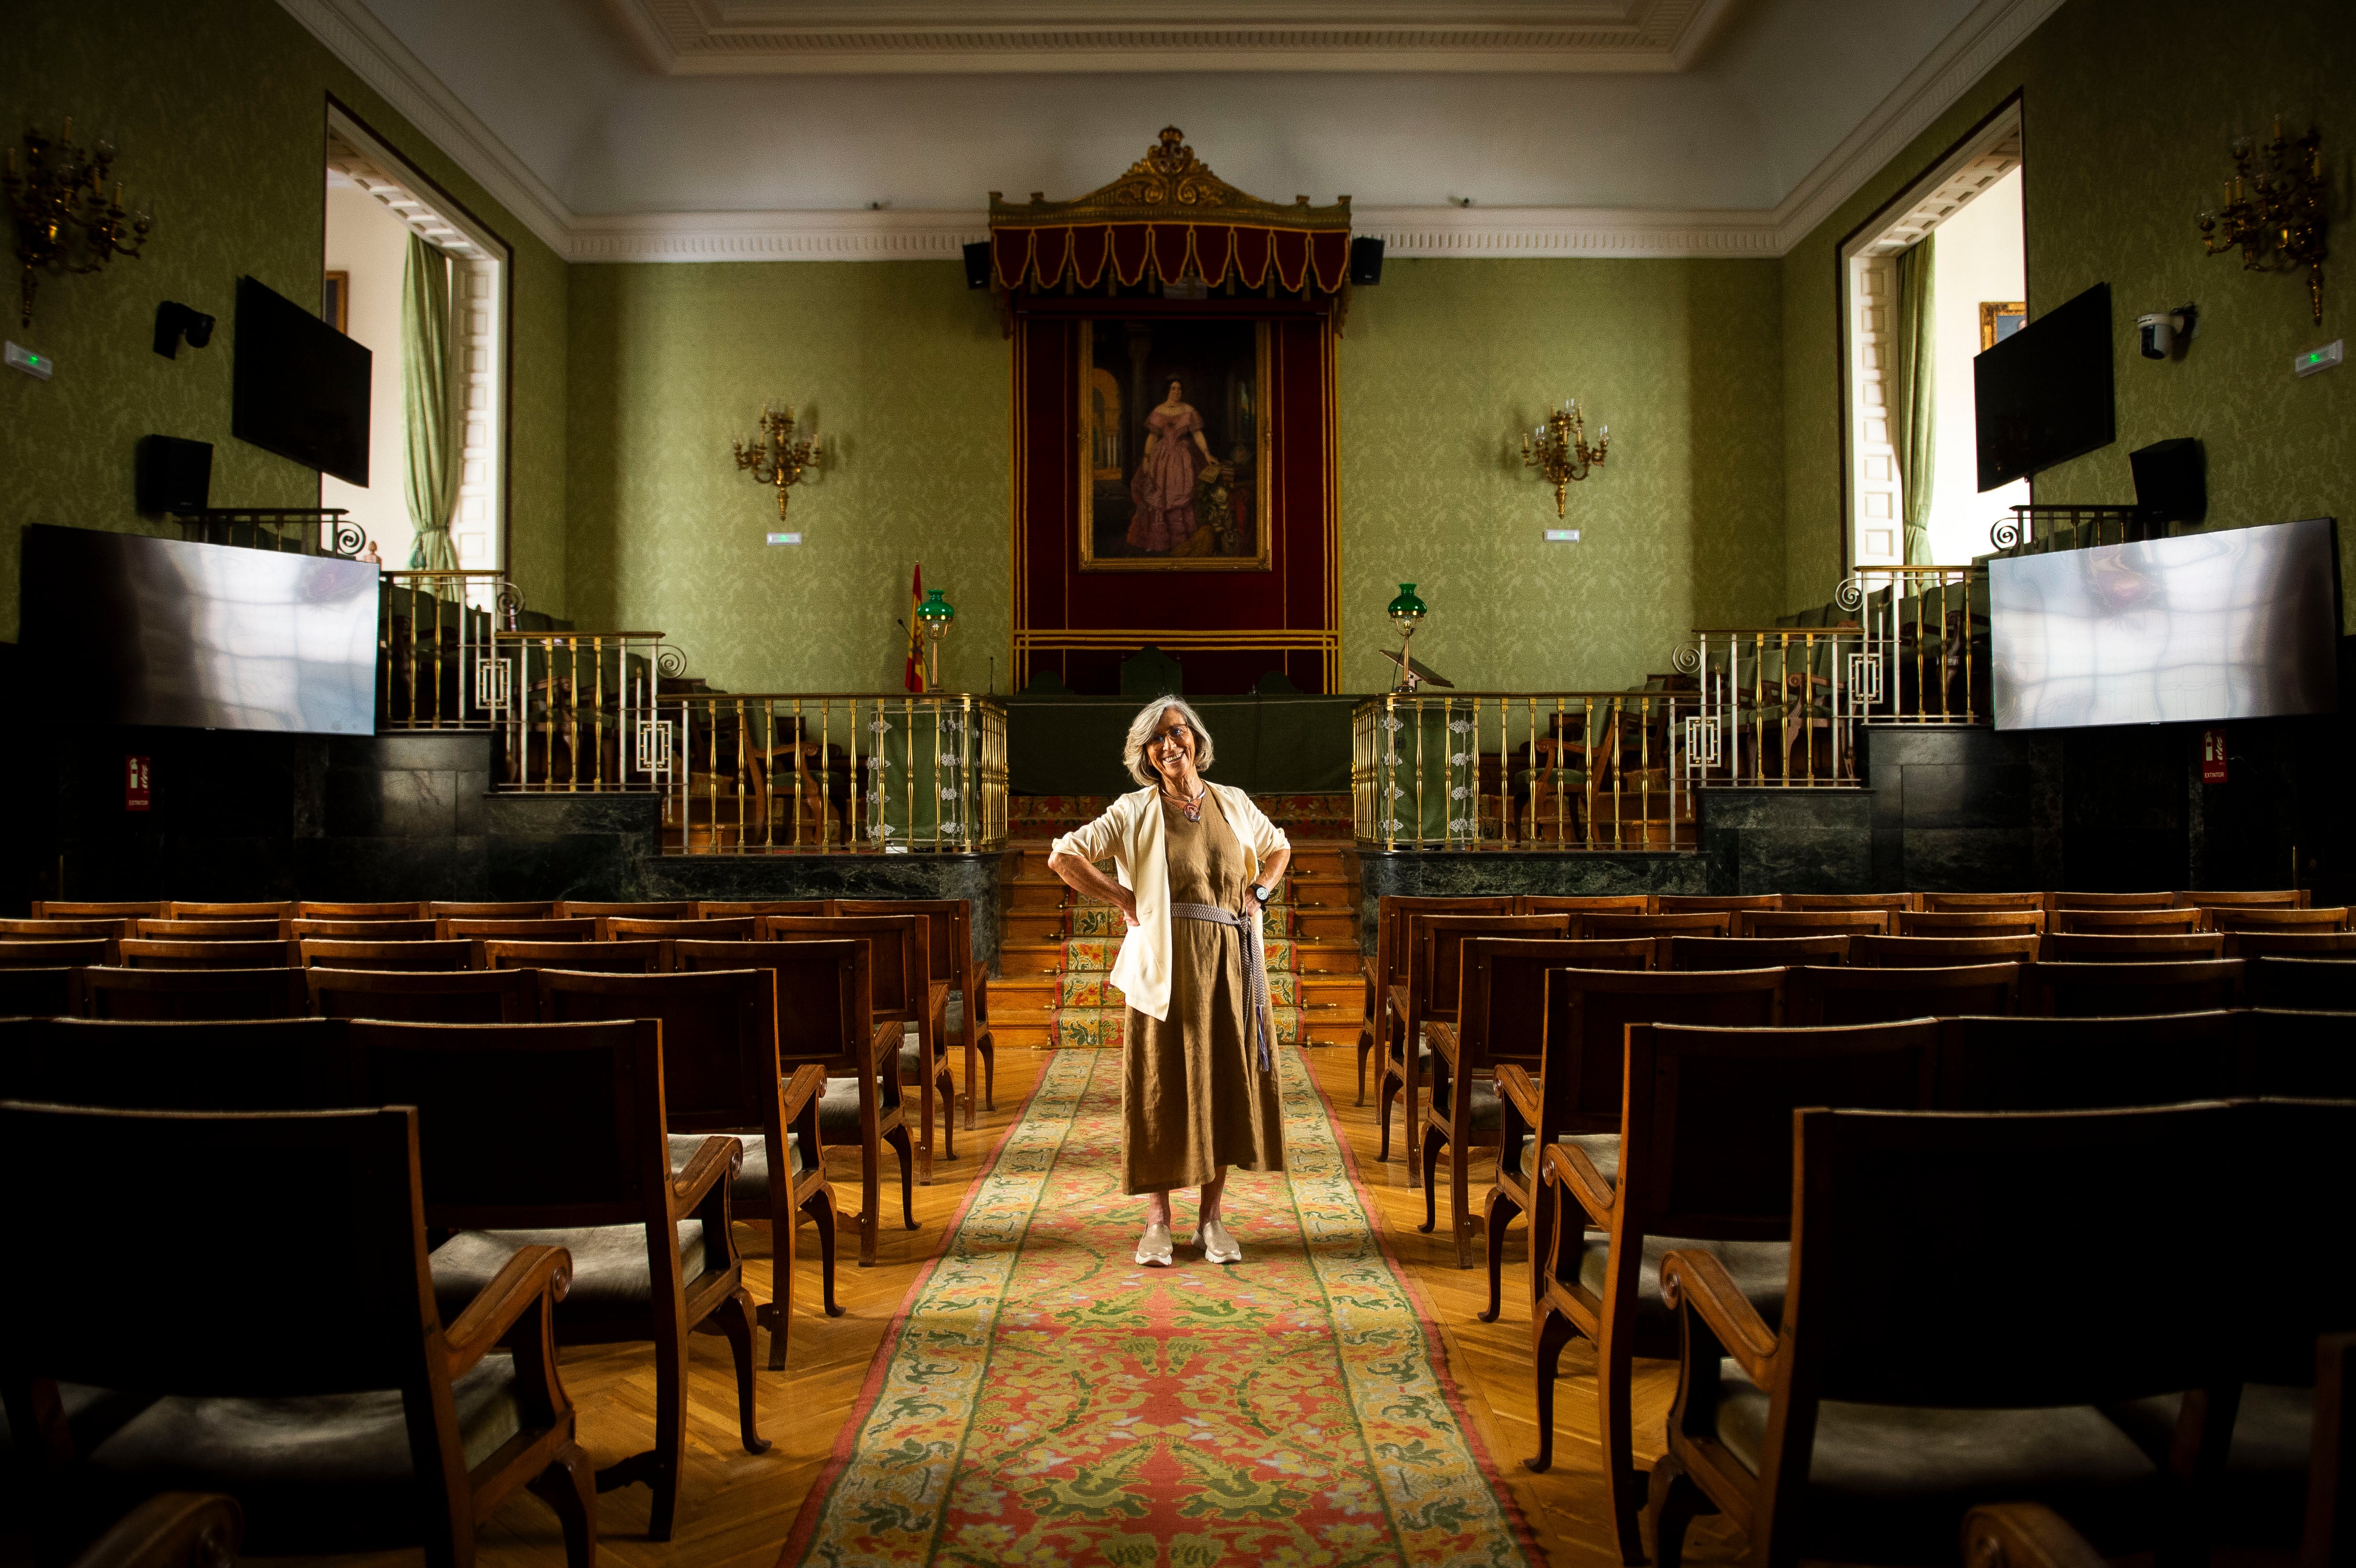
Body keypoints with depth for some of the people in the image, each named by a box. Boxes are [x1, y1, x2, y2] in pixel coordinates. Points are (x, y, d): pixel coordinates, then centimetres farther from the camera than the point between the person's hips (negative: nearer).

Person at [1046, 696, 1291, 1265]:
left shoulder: (1233, 803, 10)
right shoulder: (1134, 811, 1)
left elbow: (1279, 848, 27)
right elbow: (1063, 857, -4)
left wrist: (1259, 894, 10)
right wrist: (1124, 899, -5)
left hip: (1229, 964, 3)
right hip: (1165, 966, -3)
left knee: (1224, 1083, 5)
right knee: (1163, 1085, 0)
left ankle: (1211, 1217, 17)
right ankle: (1158, 1219, 11)